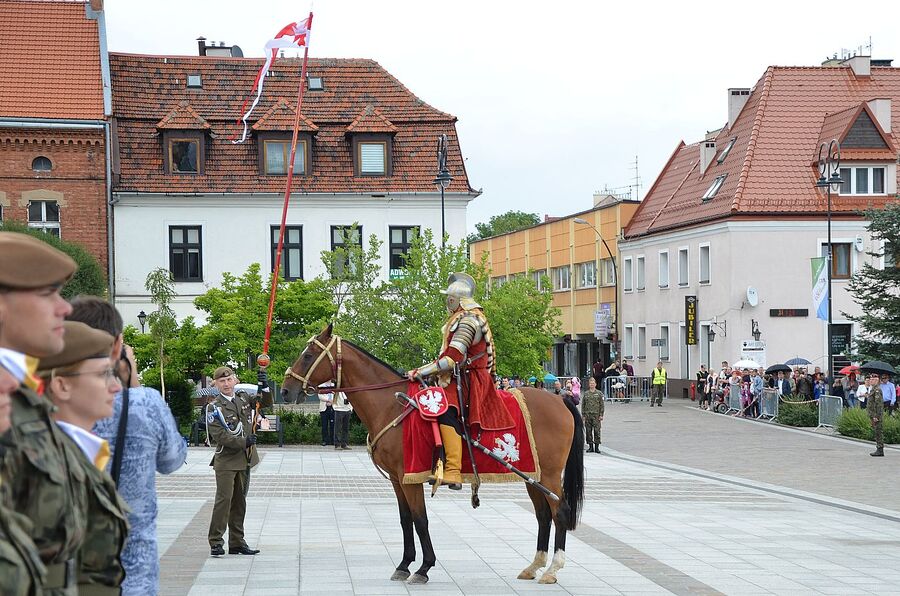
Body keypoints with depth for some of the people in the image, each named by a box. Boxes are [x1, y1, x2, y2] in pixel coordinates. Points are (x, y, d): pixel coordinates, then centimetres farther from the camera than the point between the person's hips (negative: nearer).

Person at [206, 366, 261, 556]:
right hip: (226, 461, -6)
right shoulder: (214, 407, -7)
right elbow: (219, 436, -16)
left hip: (245, 460, 6)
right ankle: (216, 543, -8)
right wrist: (243, 442, -19)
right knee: (224, 500, -12)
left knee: (239, 501, 10)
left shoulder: (243, 401, 12)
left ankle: (237, 542, 16)